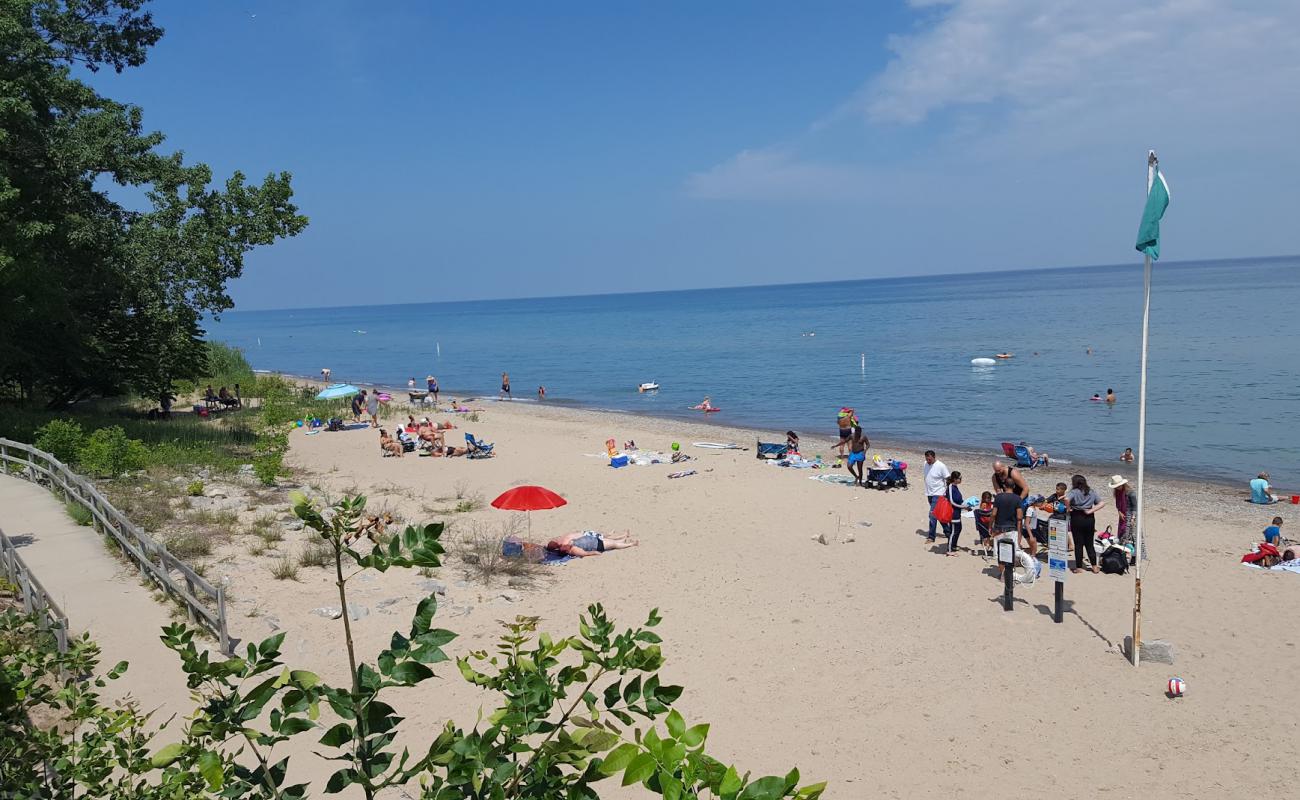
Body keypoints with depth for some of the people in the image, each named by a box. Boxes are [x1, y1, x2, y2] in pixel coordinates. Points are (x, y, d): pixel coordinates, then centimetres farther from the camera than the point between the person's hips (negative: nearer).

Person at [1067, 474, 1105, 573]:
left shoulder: (1074, 492, -8)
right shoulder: (1091, 492, 9)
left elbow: (1067, 499, -28)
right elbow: (1101, 503, 5)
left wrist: (1068, 508, -12)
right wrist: (1091, 511, -1)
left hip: (1077, 518, -5)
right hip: (1089, 519, 5)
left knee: (1078, 544, 2)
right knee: (1089, 544, 13)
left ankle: (1079, 567, 6)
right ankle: (1094, 566, 13)